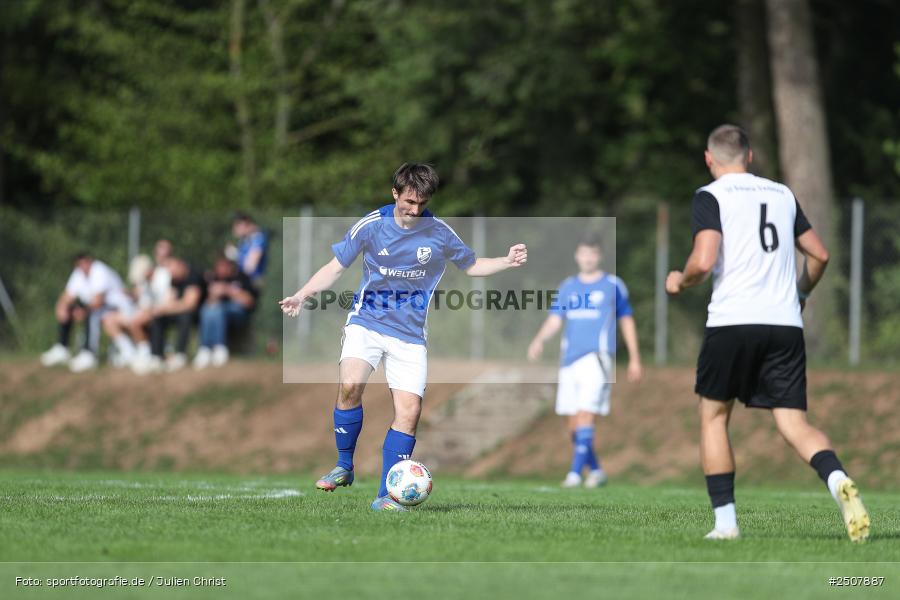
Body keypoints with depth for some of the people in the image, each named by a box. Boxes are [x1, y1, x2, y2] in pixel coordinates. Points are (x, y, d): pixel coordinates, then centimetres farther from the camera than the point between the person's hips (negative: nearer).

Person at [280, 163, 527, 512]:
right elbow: (336, 267, 4)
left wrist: (507, 262, -4)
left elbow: (471, 266, 14)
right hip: (366, 323, -1)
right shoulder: (370, 226, -5)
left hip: (409, 335, 1)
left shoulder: (439, 233, -2)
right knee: (350, 385, -27)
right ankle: (344, 467, -6)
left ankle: (386, 496, -3)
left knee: (409, 410, -11)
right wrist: (302, 295, -10)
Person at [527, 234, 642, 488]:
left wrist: (634, 359, 10)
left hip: (597, 357, -5)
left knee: (586, 412, -18)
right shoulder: (568, 287, 15)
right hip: (570, 359, 5)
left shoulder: (613, 286, 6)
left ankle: (576, 472, -21)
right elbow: (554, 321, 10)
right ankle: (595, 470, 22)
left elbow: (627, 321, 12)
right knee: (573, 421, 5)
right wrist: (539, 340, -11)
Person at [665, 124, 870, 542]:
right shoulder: (782, 194, 17)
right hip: (786, 325, 4)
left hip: (732, 321, -4)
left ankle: (725, 521, 9)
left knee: (713, 416, 15)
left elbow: (703, 261, -13)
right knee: (794, 424, 1)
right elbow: (819, 255, 20)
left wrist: (680, 282, 8)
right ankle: (838, 481, -29)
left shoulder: (711, 197, 0)